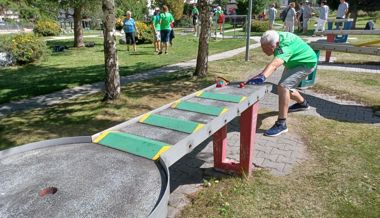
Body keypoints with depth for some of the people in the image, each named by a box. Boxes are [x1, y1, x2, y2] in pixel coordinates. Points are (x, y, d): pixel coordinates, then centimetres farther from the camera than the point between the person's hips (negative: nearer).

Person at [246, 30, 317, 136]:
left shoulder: (285, 47, -41)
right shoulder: (276, 37, -16)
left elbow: (274, 65, -60)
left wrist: (262, 77, -75)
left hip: (306, 63, -9)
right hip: (294, 62, 9)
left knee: (283, 86, -29)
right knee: (286, 88, 19)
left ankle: (281, 124, -26)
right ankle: (302, 103, 51)